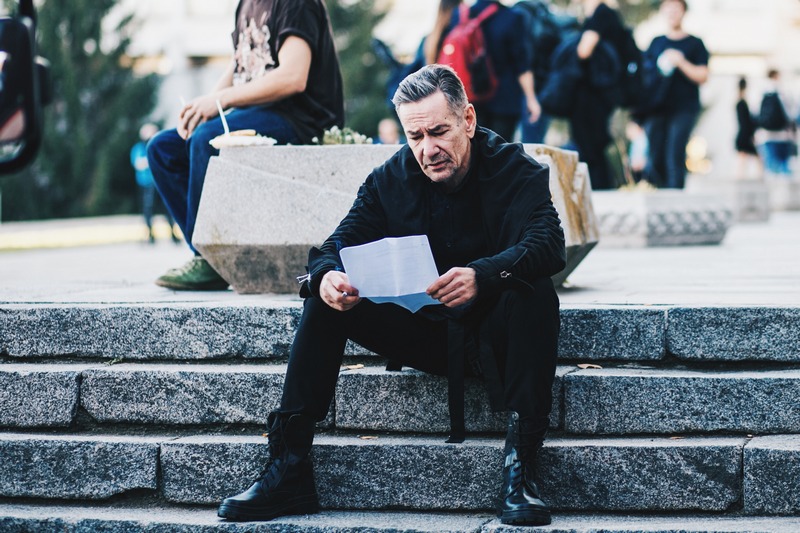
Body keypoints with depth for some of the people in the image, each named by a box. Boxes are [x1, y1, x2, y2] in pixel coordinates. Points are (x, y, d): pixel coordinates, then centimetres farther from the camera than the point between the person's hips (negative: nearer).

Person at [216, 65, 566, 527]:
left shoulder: (515, 171, -12)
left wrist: (482, 275, -50)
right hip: (421, 331, 4)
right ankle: (288, 468, -18)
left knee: (535, 292, -34)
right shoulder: (390, 179, 0)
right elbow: (340, 243, -4)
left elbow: (549, 244, -29)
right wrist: (327, 275, -31)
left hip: (493, 333, -4)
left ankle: (521, 464, -36)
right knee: (326, 298, -13)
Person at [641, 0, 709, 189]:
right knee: (655, 158, 0)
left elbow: (702, 76, -2)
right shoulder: (656, 43, 16)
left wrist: (681, 63, -13)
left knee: (675, 157, -11)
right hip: (656, 107, 3)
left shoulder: (695, 44, 6)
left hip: (683, 109, -3)